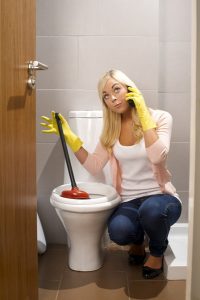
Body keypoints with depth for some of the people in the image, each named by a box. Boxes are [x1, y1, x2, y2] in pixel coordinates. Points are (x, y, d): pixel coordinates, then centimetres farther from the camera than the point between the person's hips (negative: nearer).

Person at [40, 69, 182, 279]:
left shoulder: (160, 118, -7)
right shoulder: (111, 128, 7)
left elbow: (157, 156, -24)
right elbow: (94, 166, 5)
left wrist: (143, 114, -22)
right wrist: (69, 136, -1)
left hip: (159, 196, -2)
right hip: (129, 200, 3)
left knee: (151, 209, -39)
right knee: (118, 231, -31)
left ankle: (157, 251, -1)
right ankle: (137, 240, 10)